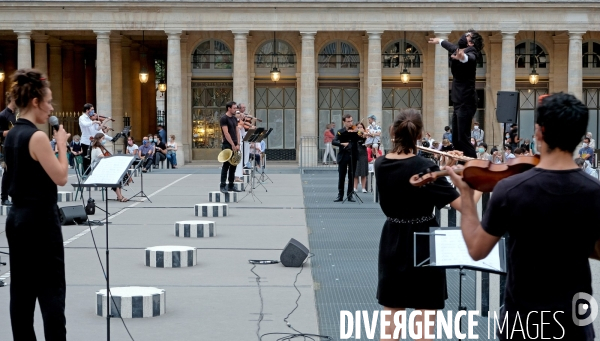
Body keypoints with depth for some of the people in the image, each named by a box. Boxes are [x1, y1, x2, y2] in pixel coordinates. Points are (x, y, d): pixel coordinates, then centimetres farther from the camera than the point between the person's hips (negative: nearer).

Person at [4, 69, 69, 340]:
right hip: (40, 219, -9)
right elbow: (61, 178, -15)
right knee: (51, 291, -3)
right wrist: (62, 145, -7)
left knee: (21, 290, 11)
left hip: (17, 217, 9)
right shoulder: (36, 137, -17)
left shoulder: (11, 135, 9)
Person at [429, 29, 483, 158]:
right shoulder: (458, 51, 13)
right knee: (456, 140, 8)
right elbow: (452, 47, 36)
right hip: (458, 103, 9)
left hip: (466, 103, -9)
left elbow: (471, 58, -38)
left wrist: (463, 58, -61)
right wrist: (440, 41, 53)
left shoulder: (470, 52, -13)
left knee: (463, 139, -15)